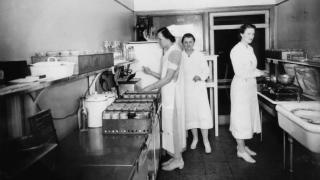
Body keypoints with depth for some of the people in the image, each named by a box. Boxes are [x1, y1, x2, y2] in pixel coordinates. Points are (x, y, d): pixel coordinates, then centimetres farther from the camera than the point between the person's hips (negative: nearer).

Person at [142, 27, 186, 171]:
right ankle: (176, 157, 24)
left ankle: (178, 160, 11)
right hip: (168, 95, 9)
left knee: (173, 126, -1)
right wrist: (151, 73, 7)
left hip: (173, 95, -9)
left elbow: (168, 78, -19)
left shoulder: (174, 51, -15)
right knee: (172, 126, 13)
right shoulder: (168, 52, 14)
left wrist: (150, 87, -15)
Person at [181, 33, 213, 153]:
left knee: (203, 114, -7)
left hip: (199, 88, -1)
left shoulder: (200, 55, 4)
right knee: (190, 114, 6)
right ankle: (195, 138, 24)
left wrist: (200, 76, -13)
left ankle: (205, 140, 4)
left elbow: (206, 70, 5)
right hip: (185, 89, 1)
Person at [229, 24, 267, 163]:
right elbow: (240, 72, -18)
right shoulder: (236, 50, -13)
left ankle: (241, 145, 26)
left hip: (251, 85, 9)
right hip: (240, 85, -8)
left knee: (249, 116, 13)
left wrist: (258, 72, 0)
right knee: (240, 117, -2)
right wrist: (257, 73, -13)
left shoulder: (250, 49, 12)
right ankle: (241, 150, 7)